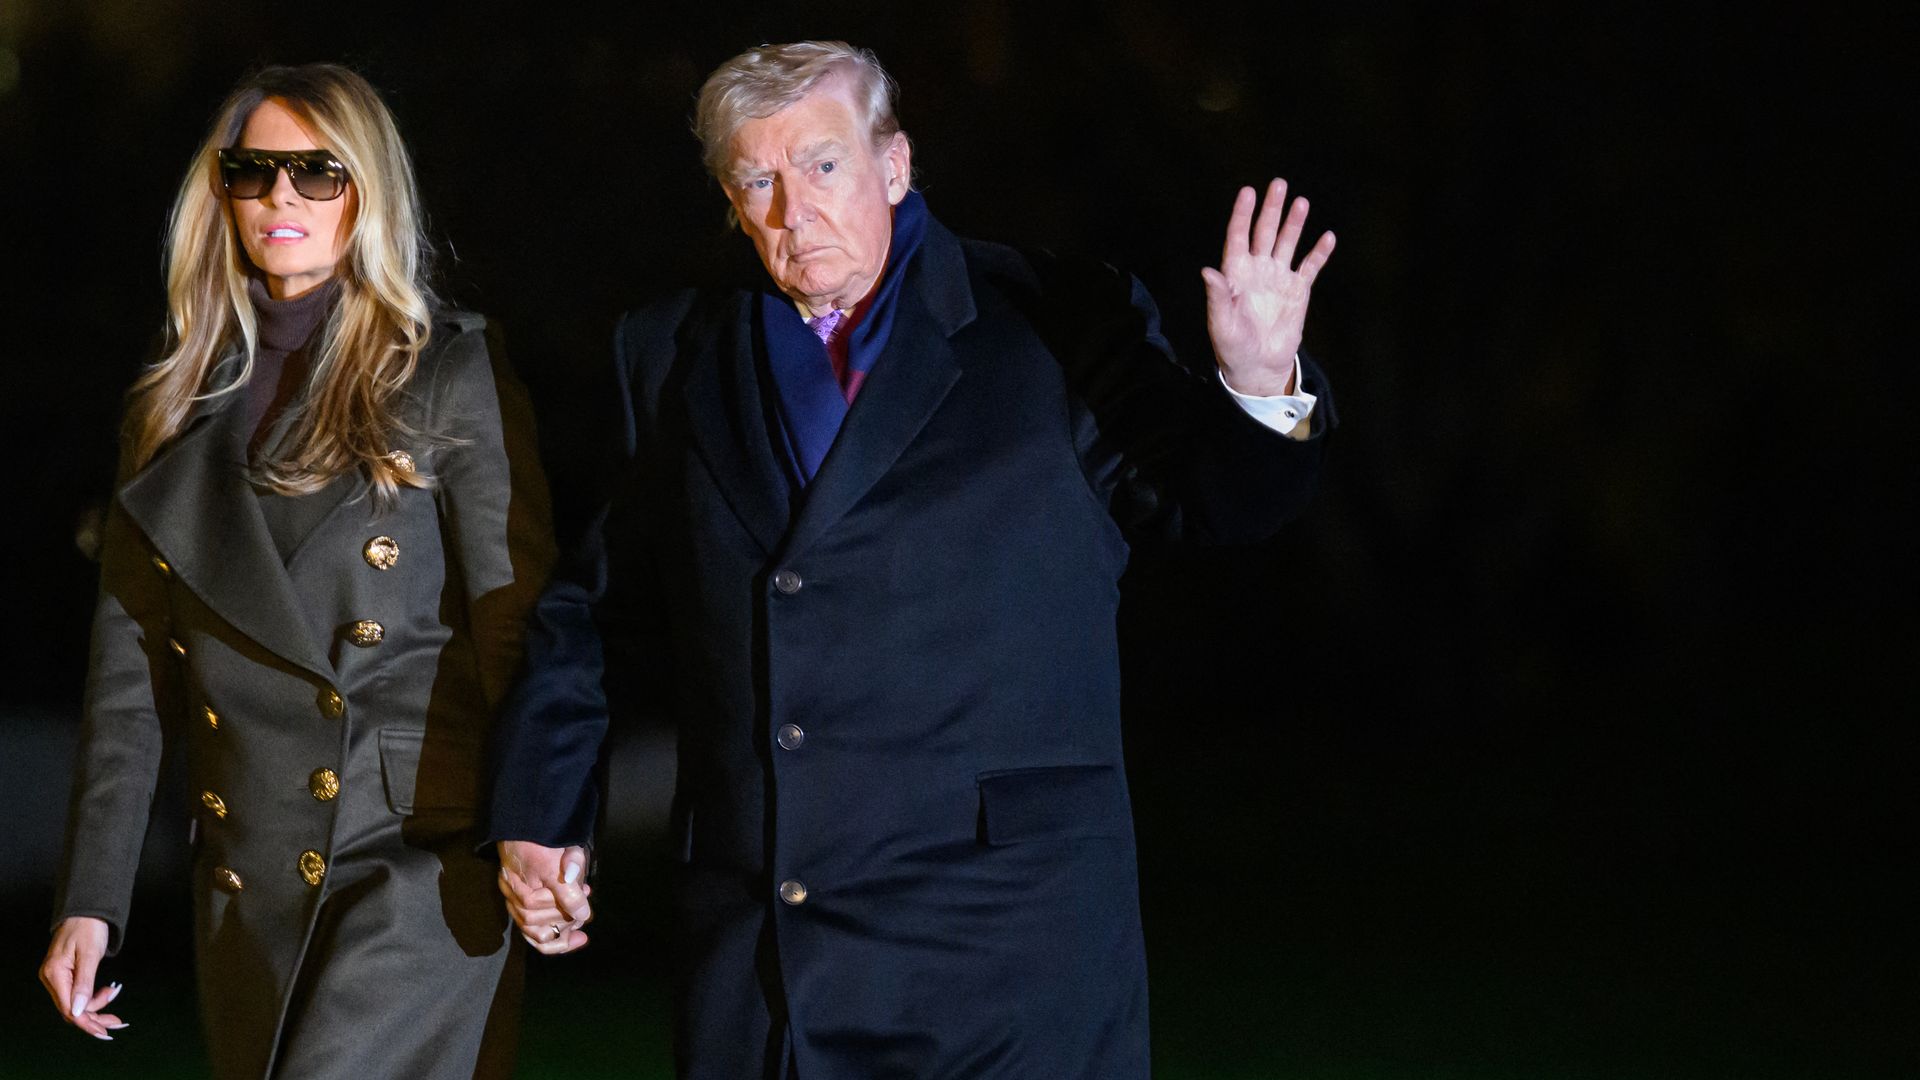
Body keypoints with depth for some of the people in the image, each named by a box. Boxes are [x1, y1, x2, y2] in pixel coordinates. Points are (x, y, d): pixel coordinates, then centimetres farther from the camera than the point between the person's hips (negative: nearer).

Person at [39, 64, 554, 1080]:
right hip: (249, 892, 5)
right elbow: (129, 679, 12)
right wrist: (89, 903, 6)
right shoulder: (178, 412, 14)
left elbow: (521, 636, -3)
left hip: (420, 867, -5)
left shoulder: (452, 376, 1)